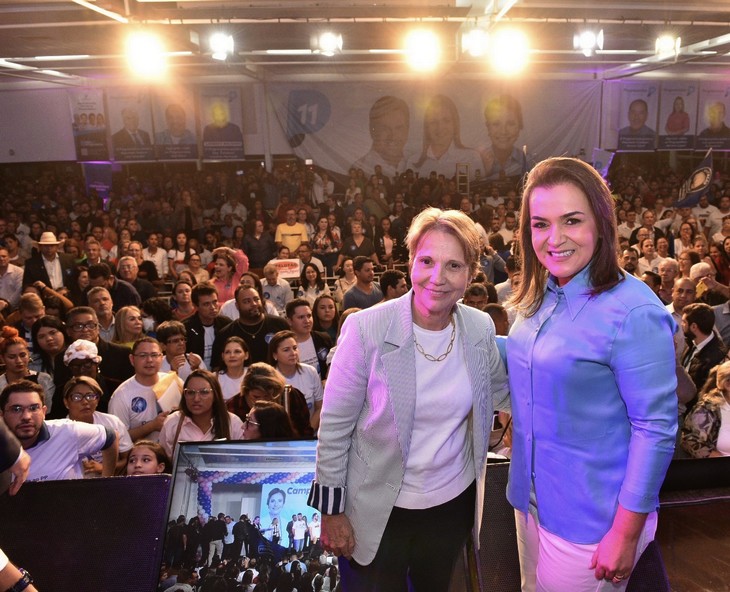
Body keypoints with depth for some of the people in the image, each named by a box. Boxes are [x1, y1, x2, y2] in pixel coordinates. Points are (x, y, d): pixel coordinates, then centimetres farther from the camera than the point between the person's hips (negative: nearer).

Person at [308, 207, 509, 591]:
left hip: (454, 501, 4)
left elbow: (500, 390, 11)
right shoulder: (366, 329, -20)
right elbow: (334, 427, -13)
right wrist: (331, 511, -9)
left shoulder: (481, 328, -8)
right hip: (378, 512, -3)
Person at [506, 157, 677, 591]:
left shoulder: (634, 311, -22)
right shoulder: (539, 298, 0)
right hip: (532, 500, 7)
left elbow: (656, 427, -20)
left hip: (590, 522, -6)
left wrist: (627, 532, -17)